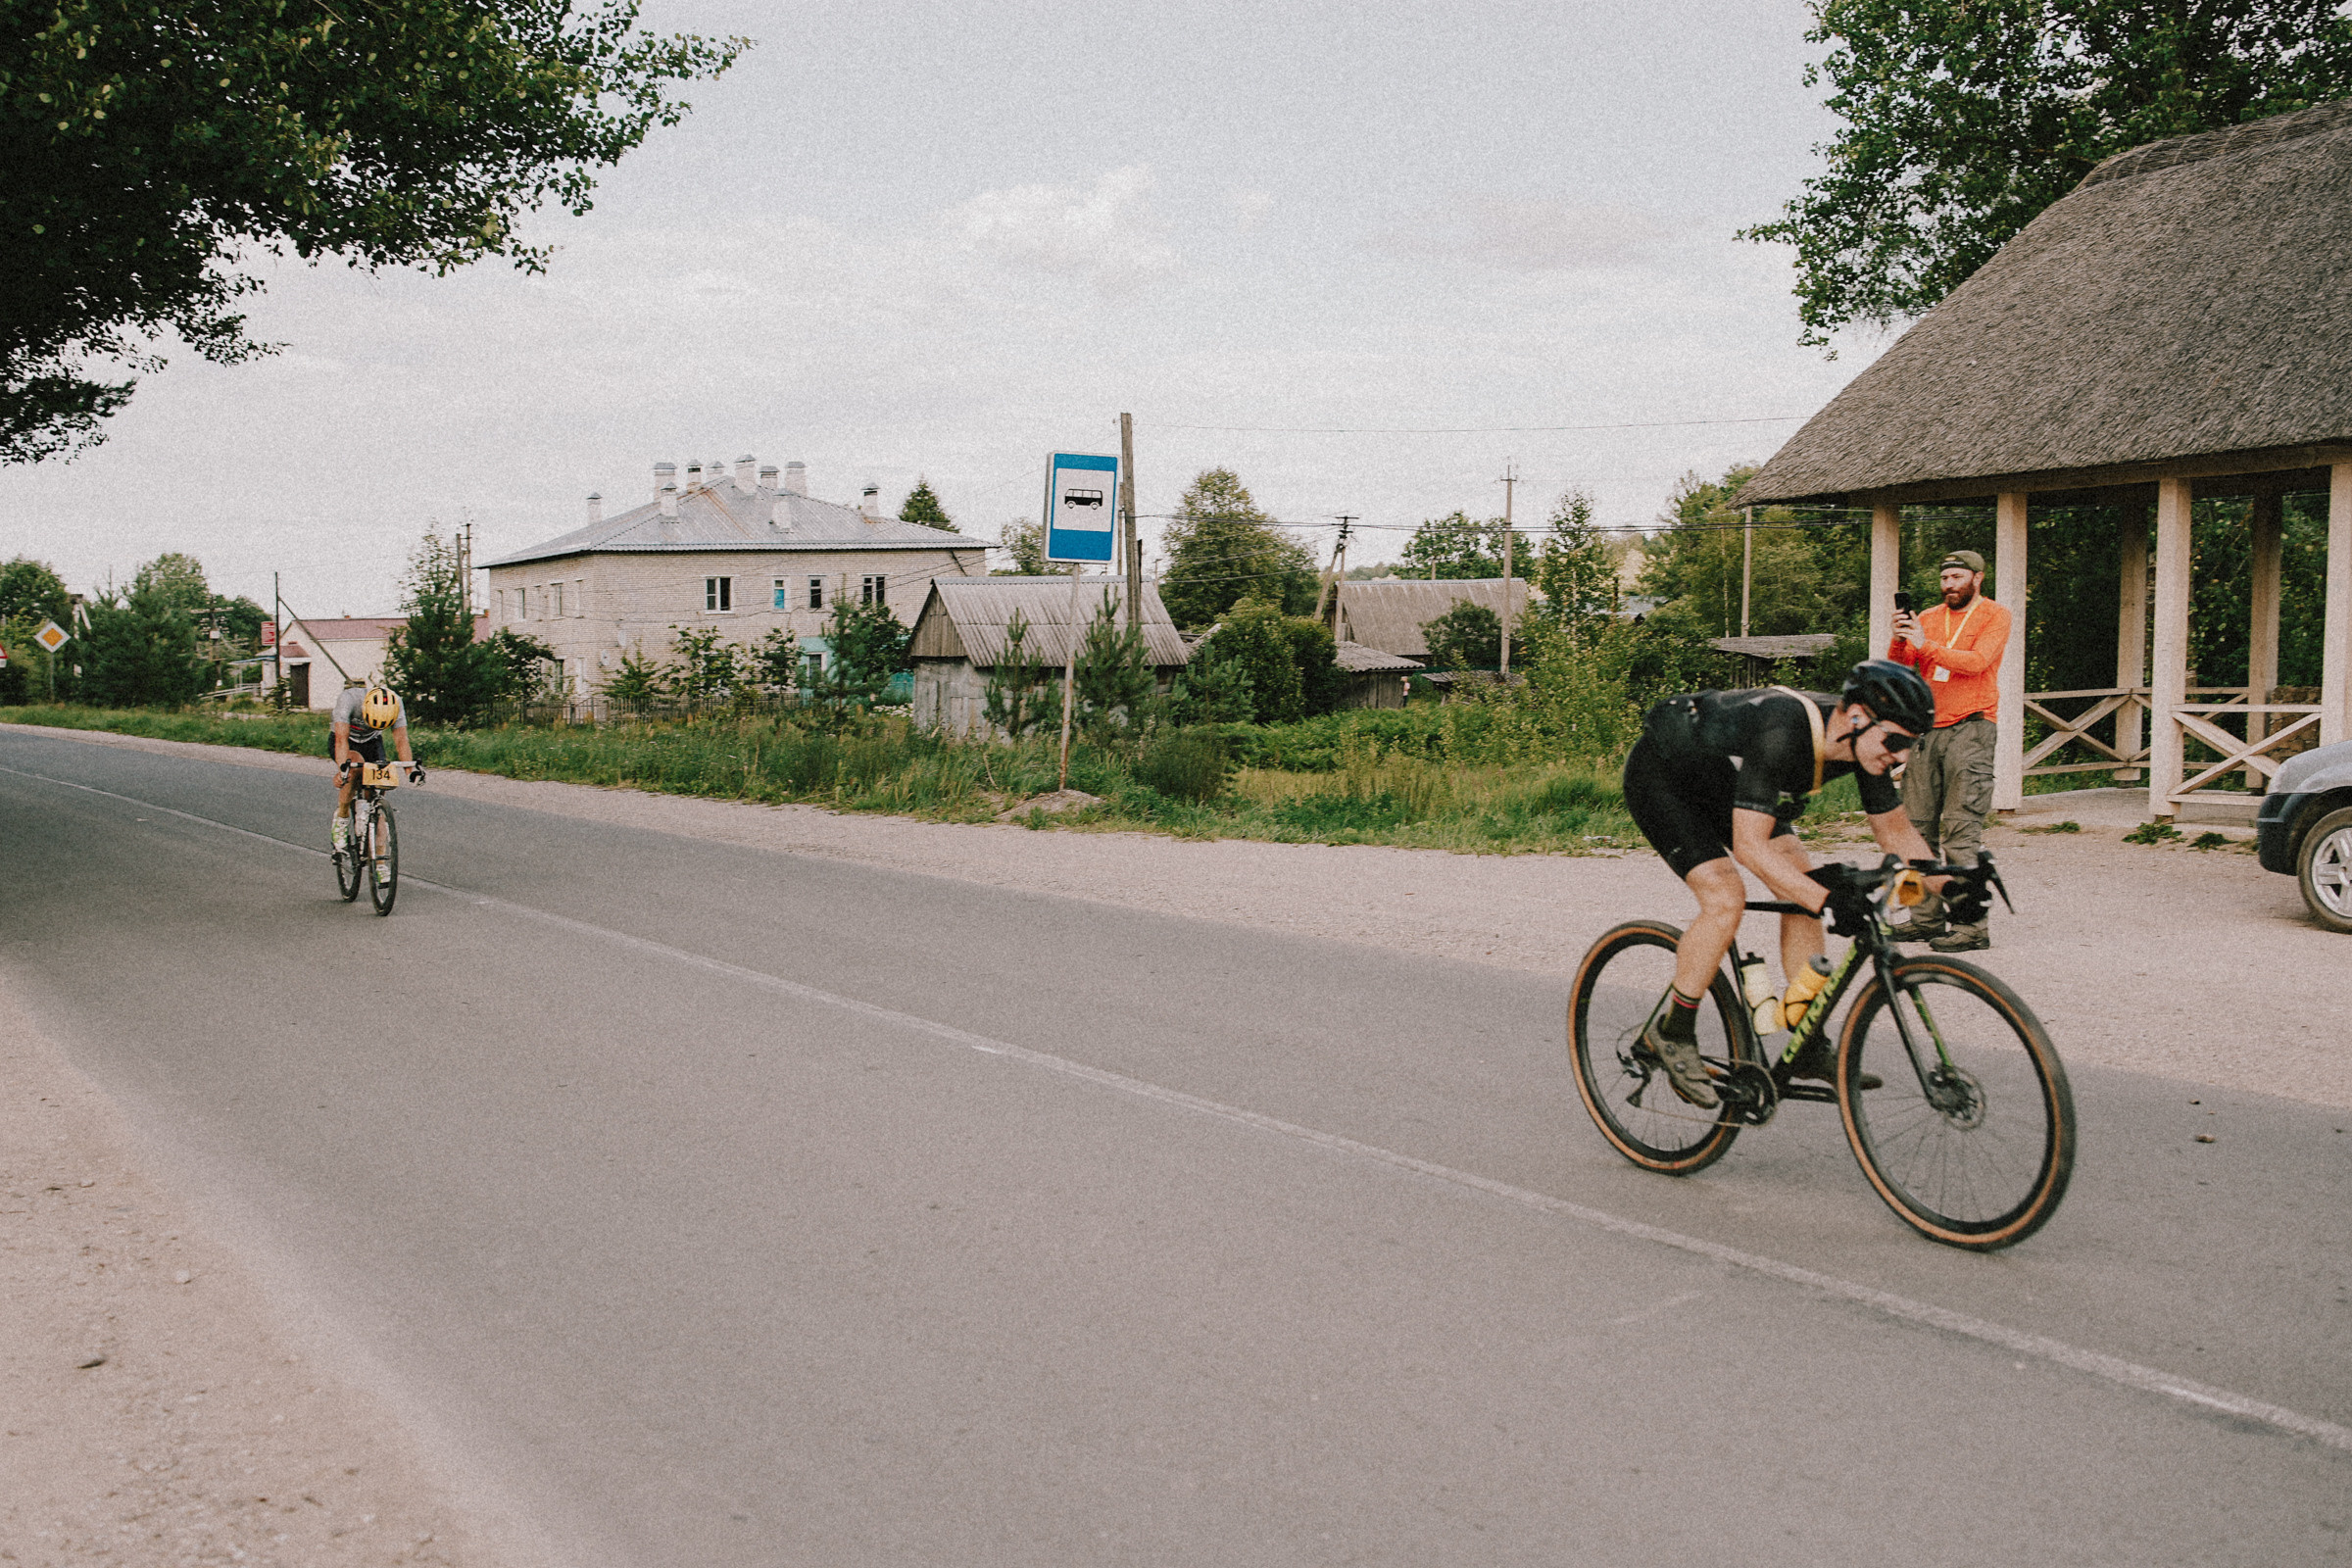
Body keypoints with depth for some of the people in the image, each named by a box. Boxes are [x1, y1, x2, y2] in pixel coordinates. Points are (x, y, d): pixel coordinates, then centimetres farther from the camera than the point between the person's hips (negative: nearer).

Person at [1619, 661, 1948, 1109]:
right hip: (1660, 776, -8)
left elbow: (1897, 832, -1)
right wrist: (1829, 900, -43)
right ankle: (1671, 1030, -5)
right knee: (1726, 898, -24)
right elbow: (1749, 846, -39)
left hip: (1720, 782, 8)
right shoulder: (1782, 732, -39)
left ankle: (1811, 1049, 3)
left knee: (1803, 886, -4)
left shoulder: (1864, 740, -15)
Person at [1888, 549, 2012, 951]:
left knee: (1961, 831, -10)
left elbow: (1976, 661, -13)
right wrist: (1899, 641, -14)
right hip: (1927, 731, 6)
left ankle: (1973, 925, -8)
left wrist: (1926, 645, -21)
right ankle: (1927, 918, 10)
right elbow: (1898, 666, 6)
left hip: (1969, 730, -5)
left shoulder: (1995, 616, 3)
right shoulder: (1928, 618, 16)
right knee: (1919, 827, 4)